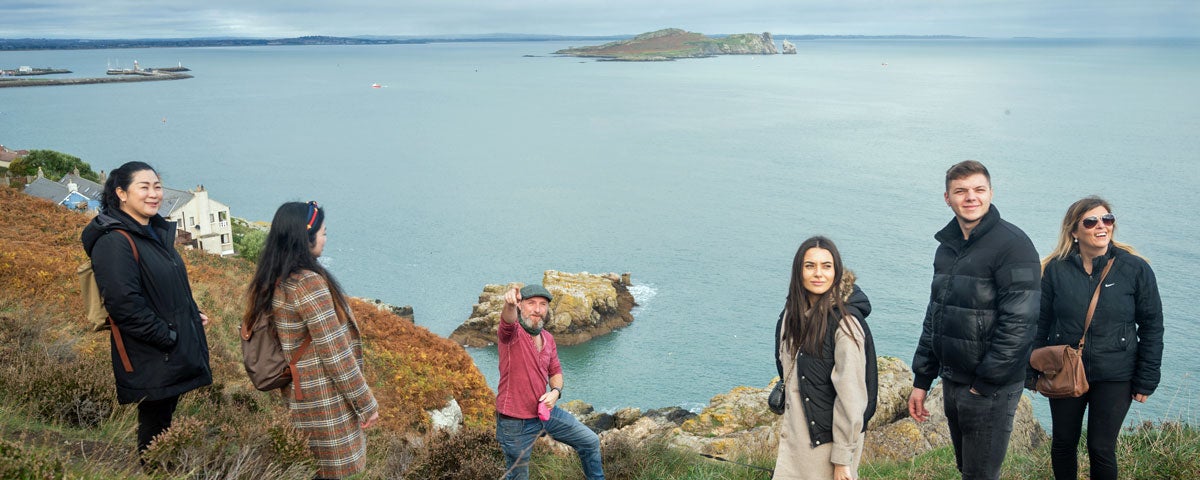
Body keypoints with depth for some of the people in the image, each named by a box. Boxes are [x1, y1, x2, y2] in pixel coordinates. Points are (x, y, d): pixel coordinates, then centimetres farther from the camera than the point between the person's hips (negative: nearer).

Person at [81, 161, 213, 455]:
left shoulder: (158, 233, 12)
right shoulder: (115, 242, -17)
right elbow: (124, 303, -25)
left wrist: (193, 315, 8)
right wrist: (167, 337, -19)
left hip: (175, 353, 9)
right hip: (150, 362, -9)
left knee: (164, 420, 17)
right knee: (153, 425, 1)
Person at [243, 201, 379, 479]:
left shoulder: (273, 281, 5)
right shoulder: (309, 283, -21)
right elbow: (335, 354, -21)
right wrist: (366, 403, -12)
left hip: (297, 395, 8)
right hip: (326, 401, -8)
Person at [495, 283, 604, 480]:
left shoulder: (548, 339, 4)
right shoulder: (511, 333, -17)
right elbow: (508, 321, -41)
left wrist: (556, 391, -8)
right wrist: (509, 304, -66)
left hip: (545, 411, 6)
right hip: (516, 423, -6)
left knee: (590, 442, 14)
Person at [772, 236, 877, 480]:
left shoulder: (845, 323, -18)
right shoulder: (793, 312, 4)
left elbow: (851, 395, -18)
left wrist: (842, 458, -17)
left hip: (829, 439, -6)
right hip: (795, 435, 6)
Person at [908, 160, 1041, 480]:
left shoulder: (1012, 245, -14)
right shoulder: (948, 246, 10)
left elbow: (1019, 322, -20)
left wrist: (985, 384, -17)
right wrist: (921, 381, 13)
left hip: (991, 389, -7)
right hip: (952, 382, 7)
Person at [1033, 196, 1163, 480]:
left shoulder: (1136, 269, -7)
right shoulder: (1055, 269, -4)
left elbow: (1152, 326, -2)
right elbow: (1040, 322, 2)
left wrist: (1146, 380, -3)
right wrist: (1033, 370, 3)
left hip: (1115, 379, -1)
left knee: (1102, 449, 4)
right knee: (1062, 445, 13)